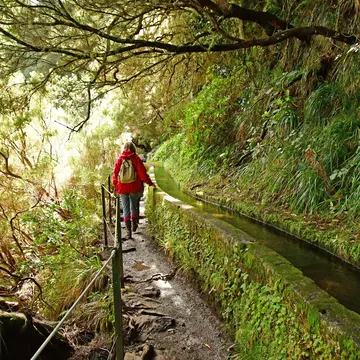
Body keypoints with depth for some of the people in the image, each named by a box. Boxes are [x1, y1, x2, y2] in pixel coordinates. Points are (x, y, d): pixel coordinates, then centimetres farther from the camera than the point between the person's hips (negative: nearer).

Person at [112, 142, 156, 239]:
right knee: (134, 206, 19)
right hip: (134, 187, 0)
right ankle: (134, 225, 34)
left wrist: (116, 187, 15)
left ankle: (128, 230, 2)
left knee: (126, 208, 6)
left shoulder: (119, 160, -1)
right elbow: (142, 173, -8)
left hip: (122, 188, 0)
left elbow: (115, 174, 4)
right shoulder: (136, 159, -6)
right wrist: (150, 183, 2)